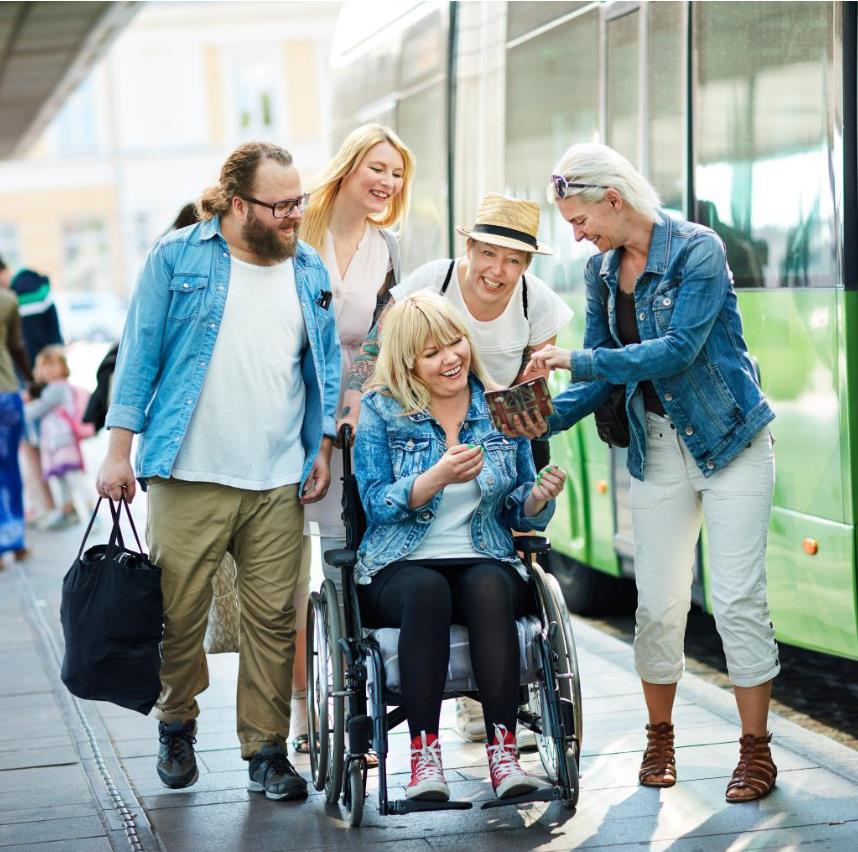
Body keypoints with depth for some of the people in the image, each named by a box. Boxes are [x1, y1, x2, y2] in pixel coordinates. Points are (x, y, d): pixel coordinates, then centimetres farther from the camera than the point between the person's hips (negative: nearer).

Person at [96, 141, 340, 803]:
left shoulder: (310, 272, 11)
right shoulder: (177, 257, 1)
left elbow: (326, 367, 17)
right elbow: (141, 351, 1)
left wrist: (322, 448, 9)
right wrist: (120, 448, -3)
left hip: (279, 482, 3)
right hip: (188, 476, -2)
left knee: (274, 620, 2)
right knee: (179, 615, 3)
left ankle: (267, 748, 13)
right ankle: (178, 725, 27)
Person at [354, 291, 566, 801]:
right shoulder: (382, 411, 5)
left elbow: (520, 517, 13)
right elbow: (376, 503, -5)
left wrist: (539, 497, -11)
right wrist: (438, 477, -21)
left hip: (486, 563, 1)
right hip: (402, 567, -1)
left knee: (488, 587, -34)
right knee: (426, 590, -36)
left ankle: (503, 750, -36)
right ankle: (424, 753, -36)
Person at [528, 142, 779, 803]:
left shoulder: (698, 250, -14)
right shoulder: (602, 272, 6)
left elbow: (677, 349, -24)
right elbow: (601, 375, 7)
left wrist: (576, 360, -27)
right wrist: (547, 417, -11)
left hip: (730, 441, -5)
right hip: (657, 448, 5)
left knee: (738, 599, -6)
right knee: (658, 601, 4)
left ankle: (756, 749, 4)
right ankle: (660, 737, 21)